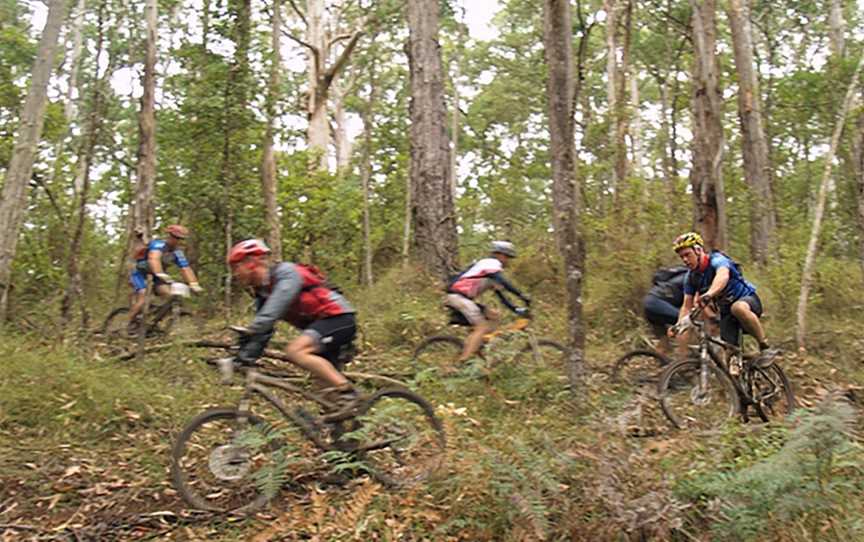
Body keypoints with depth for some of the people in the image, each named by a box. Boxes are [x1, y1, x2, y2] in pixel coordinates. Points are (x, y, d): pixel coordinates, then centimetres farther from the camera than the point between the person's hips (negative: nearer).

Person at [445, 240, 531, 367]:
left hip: (464, 298, 10)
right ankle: (461, 363, -21)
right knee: (481, 327, -15)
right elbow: (503, 282, -24)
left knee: (494, 315, 9)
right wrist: (521, 295, -26)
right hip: (458, 296, -10)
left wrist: (516, 309, 15)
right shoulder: (492, 263, -5)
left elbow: (500, 294, 23)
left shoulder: (491, 267, 24)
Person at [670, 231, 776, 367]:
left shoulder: (717, 260, -23)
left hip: (747, 299, -6)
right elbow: (687, 306, -1)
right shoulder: (691, 277, -3)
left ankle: (766, 347, -24)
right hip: (726, 312, 6)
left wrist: (708, 295, -66)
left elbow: (723, 276, -47)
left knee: (738, 308, -40)